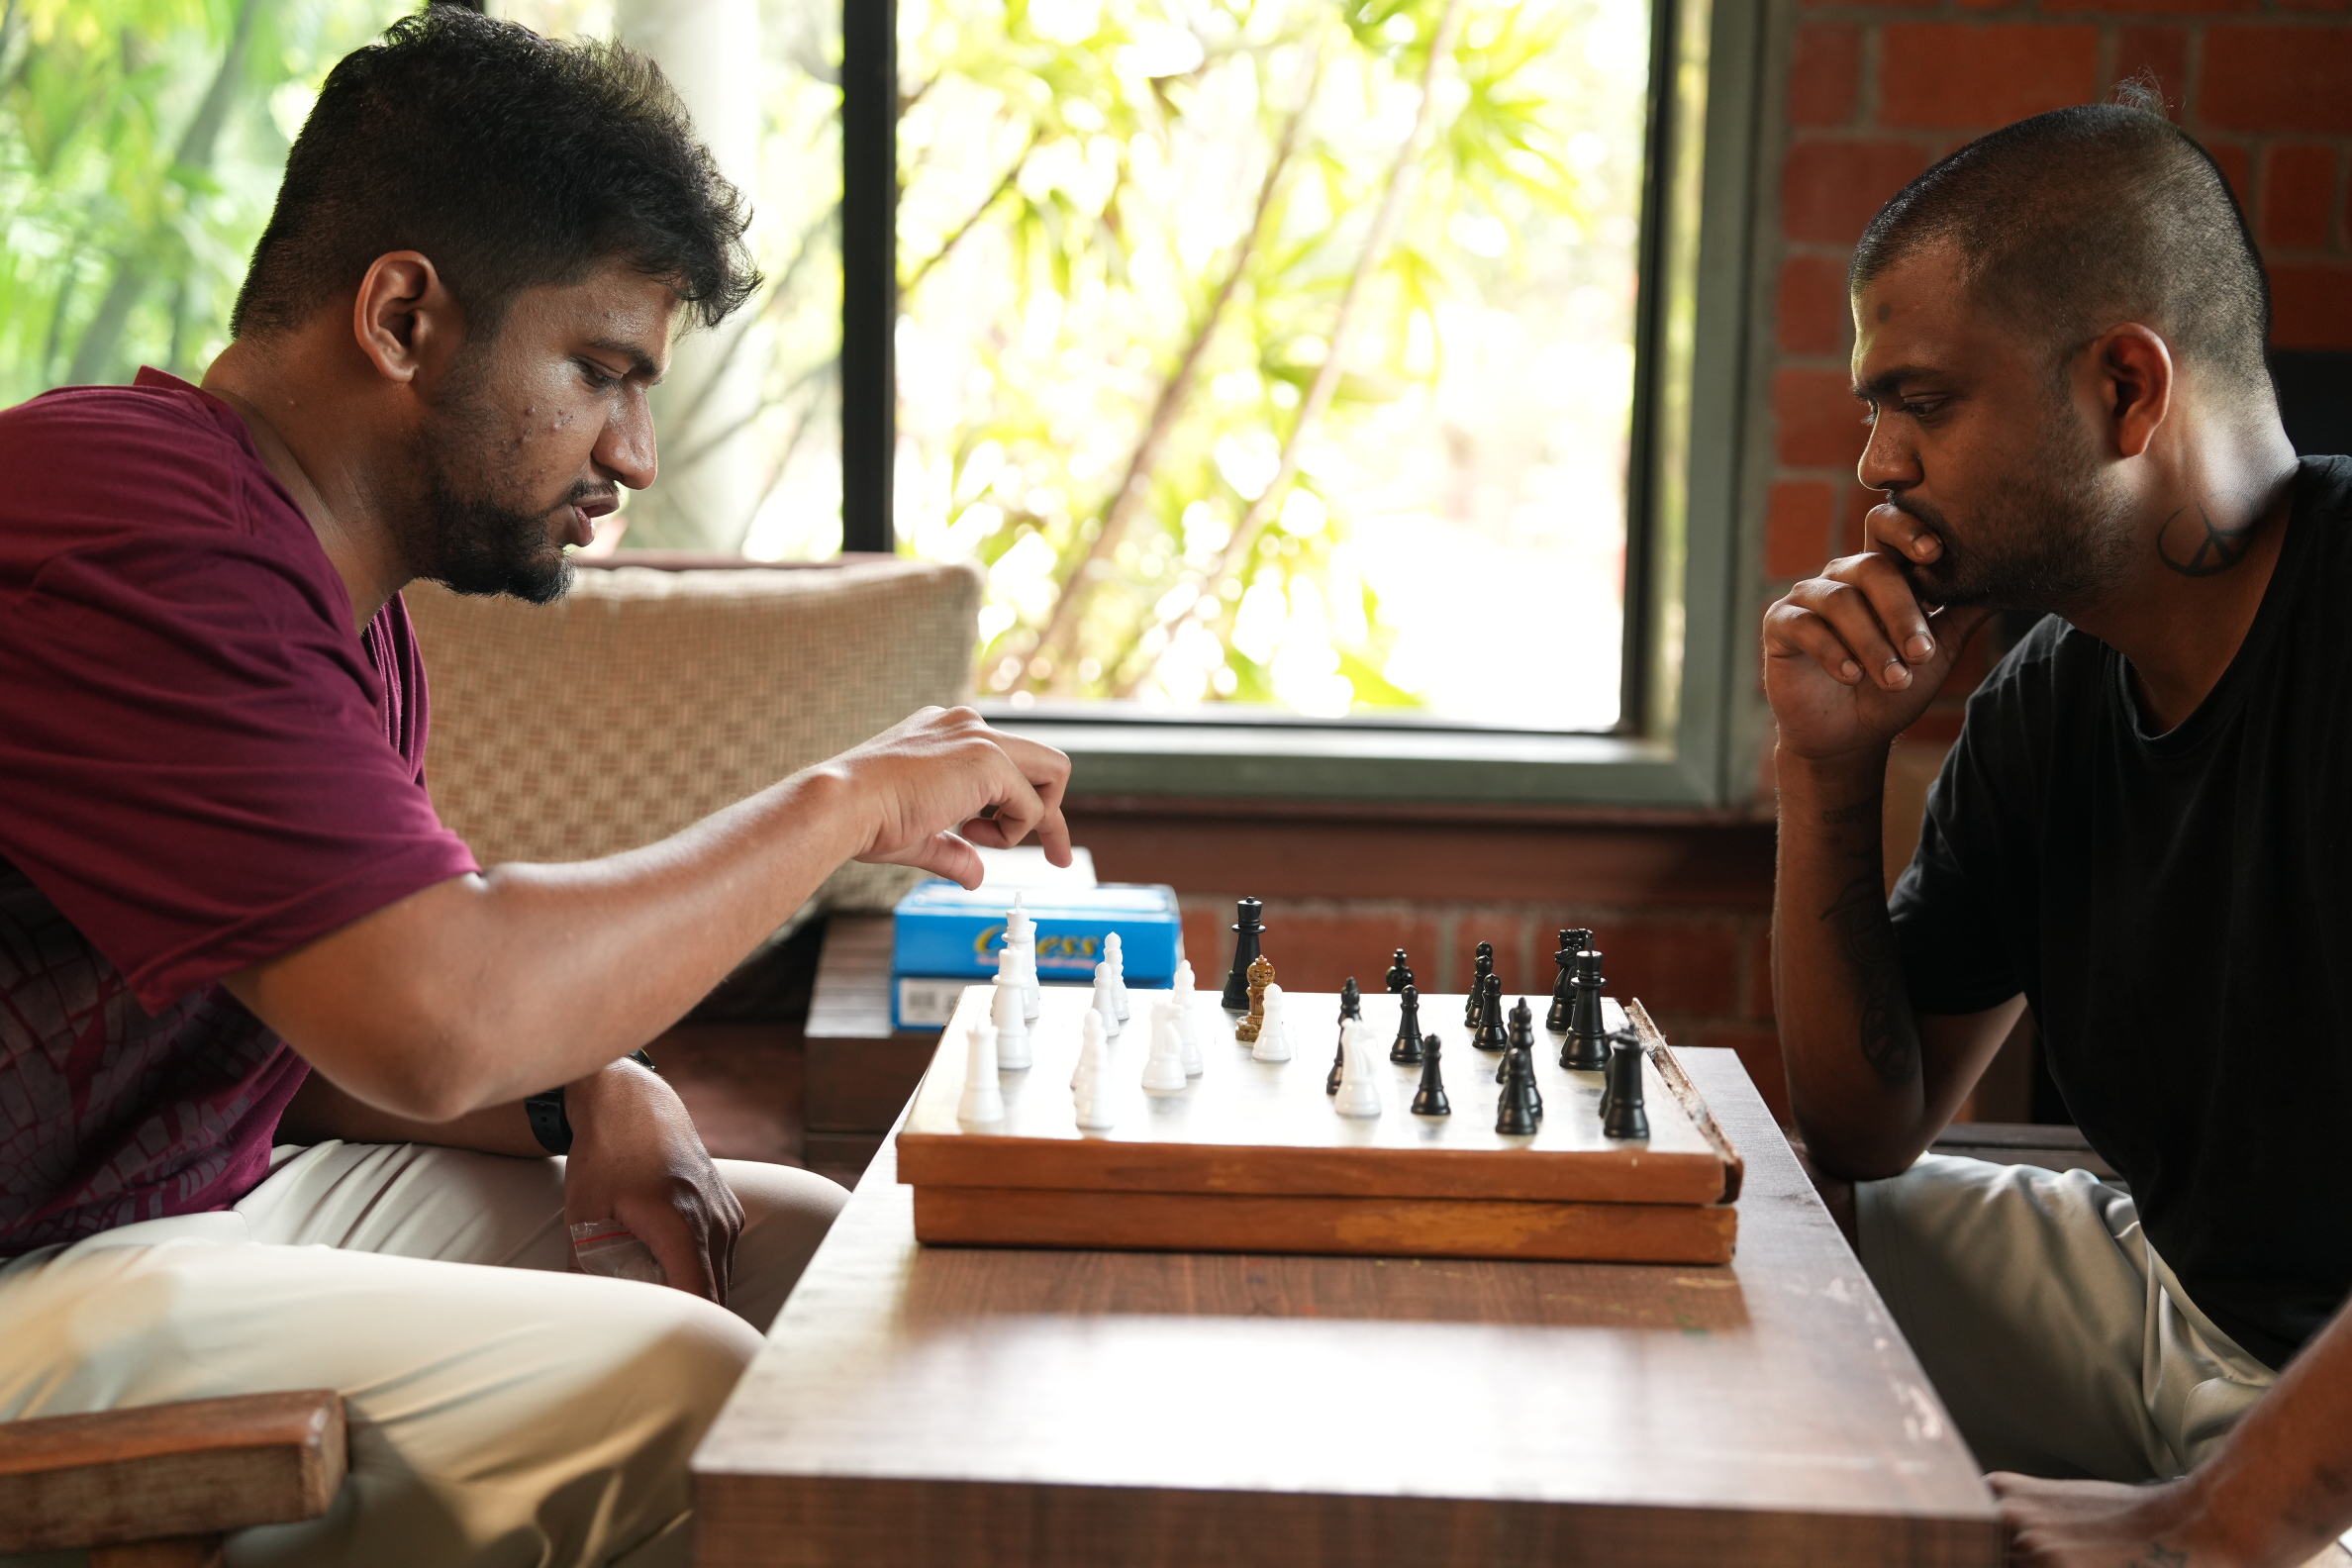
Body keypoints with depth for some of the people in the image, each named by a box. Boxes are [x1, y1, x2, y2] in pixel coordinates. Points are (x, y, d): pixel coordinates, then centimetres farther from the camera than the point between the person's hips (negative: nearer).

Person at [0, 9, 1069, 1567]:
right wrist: (843, 804, -20)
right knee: (682, 1389, -22)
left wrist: (580, 1097, -4)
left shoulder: (348, 602, 11)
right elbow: (437, 1017, -32)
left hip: (217, 1191, 10)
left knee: (796, 1243, 7)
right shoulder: (132, 533, -23)